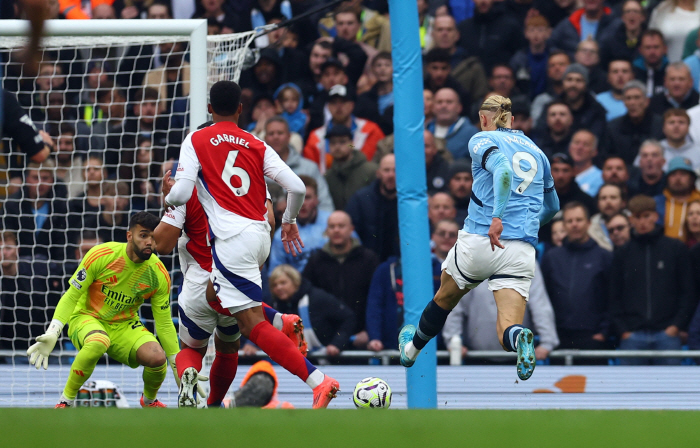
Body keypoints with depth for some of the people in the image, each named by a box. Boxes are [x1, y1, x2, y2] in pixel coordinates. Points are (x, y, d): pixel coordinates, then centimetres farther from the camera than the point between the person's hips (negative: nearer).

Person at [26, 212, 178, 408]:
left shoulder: (159, 274, -9)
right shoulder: (100, 256, -18)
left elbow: (164, 324, 0)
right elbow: (71, 297, -12)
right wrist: (52, 334, -24)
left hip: (125, 326, 3)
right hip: (86, 318, -3)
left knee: (158, 357, -26)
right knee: (98, 343, -41)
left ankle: (149, 399, 11)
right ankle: (66, 400, -19)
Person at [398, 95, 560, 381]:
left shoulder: (482, 140, 3)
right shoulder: (536, 151, 20)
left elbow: (503, 169, -20)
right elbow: (552, 206, 30)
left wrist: (498, 217, -29)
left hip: (479, 242, -3)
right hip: (522, 253, 3)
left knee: (445, 298, 26)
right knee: (505, 334, -5)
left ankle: (412, 347, 48)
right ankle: (518, 337, -40)